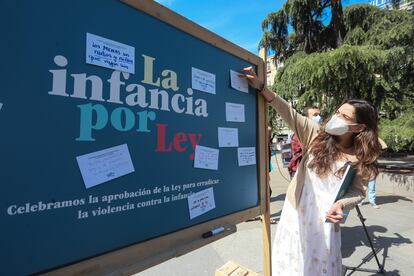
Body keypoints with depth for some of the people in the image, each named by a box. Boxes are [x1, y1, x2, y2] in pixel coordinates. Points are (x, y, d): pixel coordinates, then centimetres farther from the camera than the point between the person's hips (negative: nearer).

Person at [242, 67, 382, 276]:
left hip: (325, 218, 0)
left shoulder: (360, 158, -7)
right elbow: (290, 113, -19)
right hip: (297, 209, 1)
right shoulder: (316, 134, -8)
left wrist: (341, 204, -22)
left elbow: (359, 191, 0)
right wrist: (260, 87, -29)